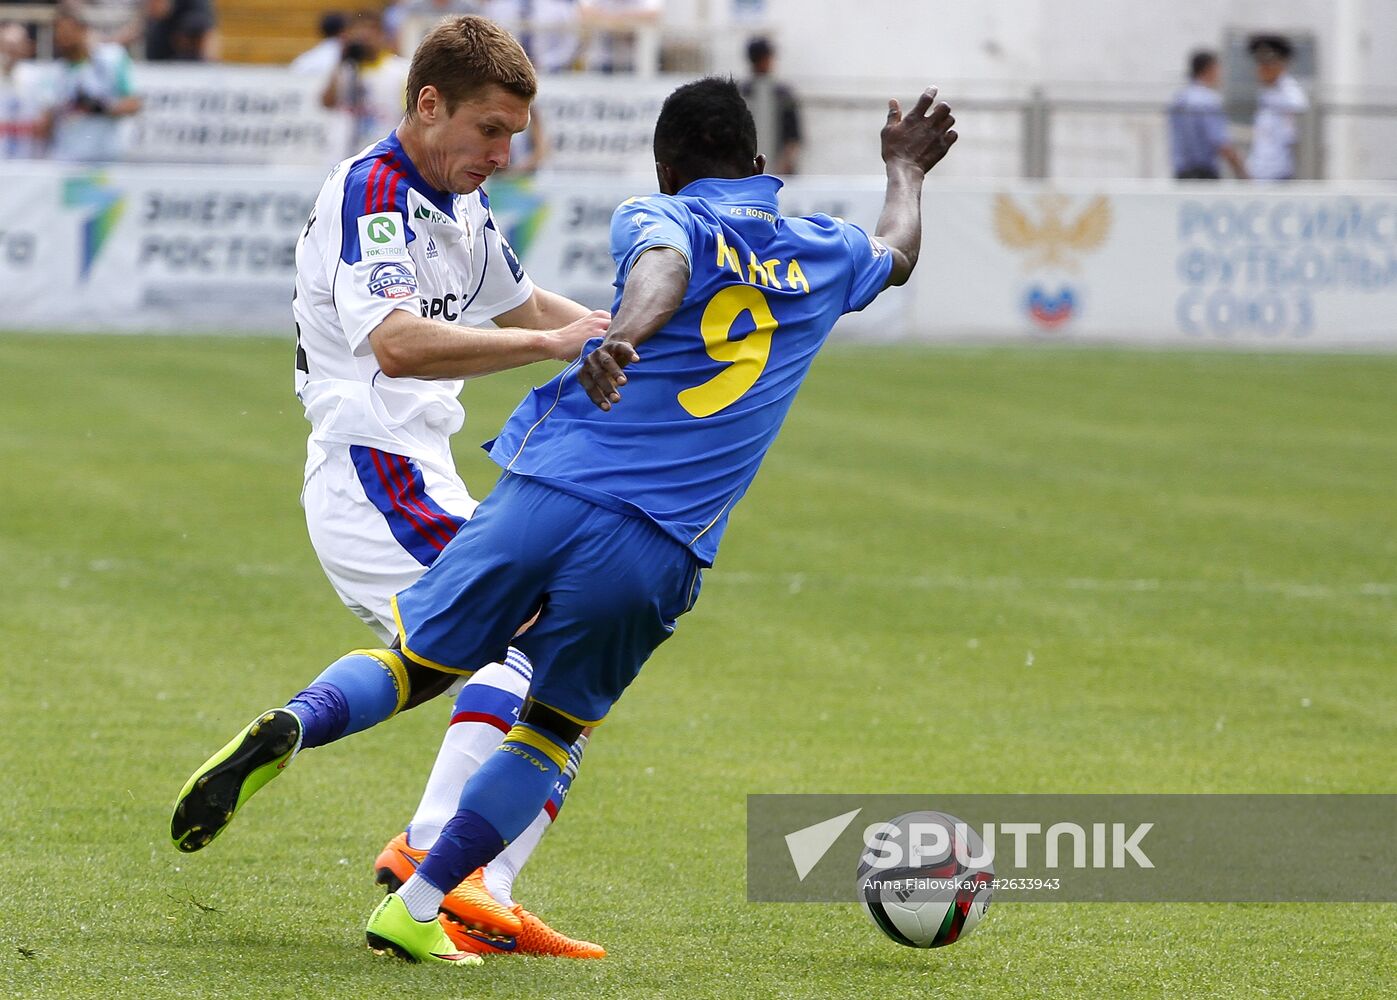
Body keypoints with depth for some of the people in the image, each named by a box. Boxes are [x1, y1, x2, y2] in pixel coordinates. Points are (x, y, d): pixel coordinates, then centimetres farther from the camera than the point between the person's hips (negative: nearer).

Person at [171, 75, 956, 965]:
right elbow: (897, 255, 44)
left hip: (544, 494, -1)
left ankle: (293, 726, -18)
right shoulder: (821, 255, 19)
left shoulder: (658, 219, 9)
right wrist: (906, 170, 64)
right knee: (551, 734, 17)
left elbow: (666, 264, -18)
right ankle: (415, 910, 6)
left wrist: (621, 338, -38)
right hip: (655, 552, 1)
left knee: (412, 666, 13)